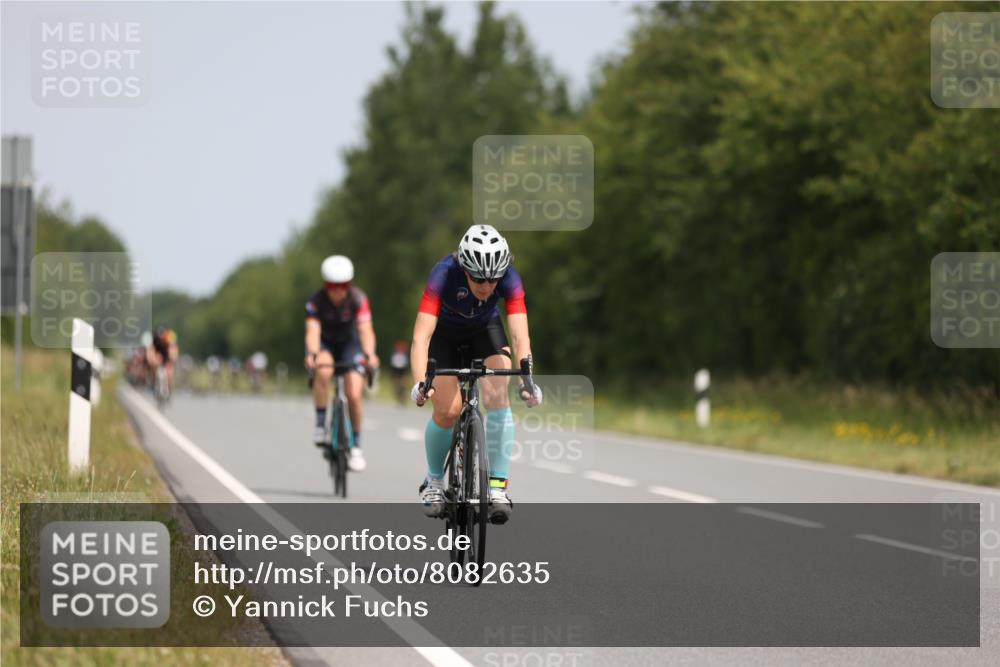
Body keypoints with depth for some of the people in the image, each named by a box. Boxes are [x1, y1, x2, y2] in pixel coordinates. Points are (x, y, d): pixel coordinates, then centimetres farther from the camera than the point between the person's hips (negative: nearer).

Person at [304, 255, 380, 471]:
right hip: (325, 345, -1)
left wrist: (369, 354, -54)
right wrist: (312, 354, -57)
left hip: (349, 344, 1)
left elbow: (366, 330, -35)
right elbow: (313, 331, -36)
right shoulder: (316, 301, -24)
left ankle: (356, 446, 3)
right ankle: (320, 425, -23)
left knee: (354, 395, -16)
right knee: (324, 370, -36)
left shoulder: (358, 299, -24)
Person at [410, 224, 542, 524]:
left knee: (498, 395, -22)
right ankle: (434, 481, 11)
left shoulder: (509, 278, -32)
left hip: (485, 330, 1)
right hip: (445, 333, -1)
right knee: (448, 409, -15)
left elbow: (520, 336, -38)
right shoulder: (444, 274, -37)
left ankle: (498, 486, -19)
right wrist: (420, 383, -57)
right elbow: (421, 335, -43)